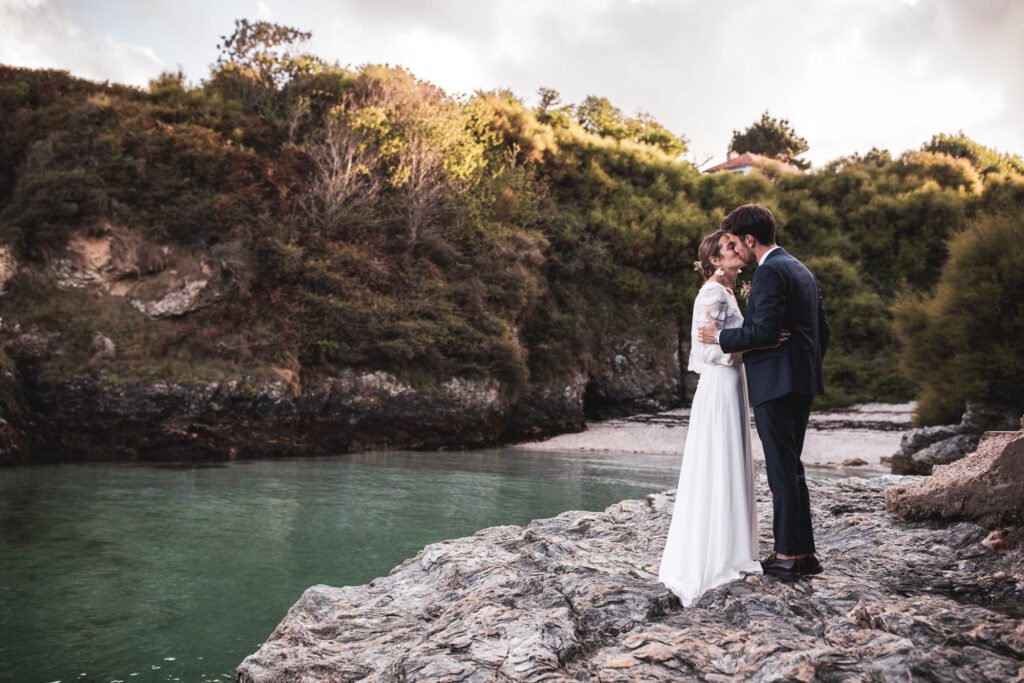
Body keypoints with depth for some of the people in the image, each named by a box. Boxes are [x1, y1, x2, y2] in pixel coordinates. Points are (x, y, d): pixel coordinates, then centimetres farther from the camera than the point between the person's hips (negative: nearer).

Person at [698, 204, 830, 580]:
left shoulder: (770, 271, -13)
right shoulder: (800, 270, 17)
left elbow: (763, 330, -21)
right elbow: (822, 326, 19)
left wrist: (721, 336, -9)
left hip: (776, 383, -10)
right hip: (802, 383, 10)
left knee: (782, 469, -3)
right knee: (791, 468, 15)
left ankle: (787, 555, 4)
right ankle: (804, 553, 20)